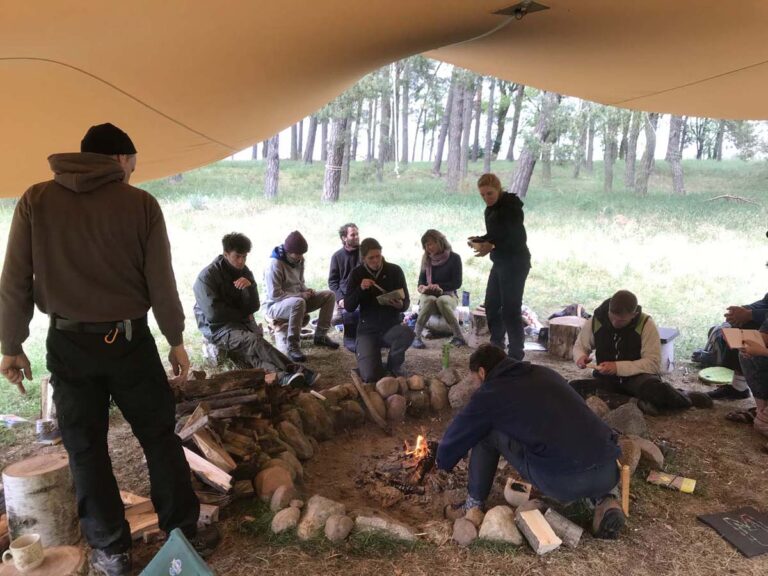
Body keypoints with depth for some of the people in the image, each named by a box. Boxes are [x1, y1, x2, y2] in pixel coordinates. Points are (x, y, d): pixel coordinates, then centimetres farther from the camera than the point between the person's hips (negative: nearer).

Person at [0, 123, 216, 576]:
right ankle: (185, 531, 25)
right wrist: (176, 341, 6)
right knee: (160, 437, 13)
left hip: (68, 343, 1)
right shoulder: (141, 203, -6)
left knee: (86, 448, 12)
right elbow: (161, 283, -5)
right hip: (129, 339, -1)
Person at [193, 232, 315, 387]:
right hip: (217, 327, -5)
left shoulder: (245, 272, 6)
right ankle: (295, 371, -42)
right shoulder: (207, 276, -12)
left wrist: (250, 286, -20)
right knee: (253, 341, -32)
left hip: (241, 322, 5)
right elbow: (214, 313, -19)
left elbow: (253, 307, -1)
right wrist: (243, 314, -7)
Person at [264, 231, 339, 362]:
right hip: (277, 305, -8)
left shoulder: (298, 261, 3)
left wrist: (306, 290, -6)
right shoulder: (275, 264, -21)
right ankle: (293, 347, -35)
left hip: (297, 299, 8)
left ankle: (320, 335, 2)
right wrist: (300, 295, -23)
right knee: (298, 302, -42)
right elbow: (275, 294, -25)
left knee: (329, 295, -4)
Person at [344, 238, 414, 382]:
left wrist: (400, 305, -23)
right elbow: (348, 307, -6)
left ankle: (394, 366, -4)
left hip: (392, 326, 1)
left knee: (407, 333, -36)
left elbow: (406, 301, 1)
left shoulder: (395, 270, -3)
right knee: (370, 376, -21)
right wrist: (360, 289, -23)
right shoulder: (357, 274, -2)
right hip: (368, 329, 0)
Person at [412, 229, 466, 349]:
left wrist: (439, 286, -21)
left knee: (442, 301, -39)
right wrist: (421, 286, -10)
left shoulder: (454, 258, -4)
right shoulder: (427, 258, 8)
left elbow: (457, 283, -8)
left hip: (448, 294, -2)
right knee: (429, 300, -36)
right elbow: (422, 279, 14)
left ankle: (458, 336, -31)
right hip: (428, 294, 2)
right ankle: (416, 336, -34)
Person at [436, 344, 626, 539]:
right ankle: (604, 498, 15)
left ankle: (473, 506, 23)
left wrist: (443, 463, 42)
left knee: (485, 432, 12)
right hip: (609, 472, 5)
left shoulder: (489, 393, 6)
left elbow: (455, 436, 21)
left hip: (562, 480, -5)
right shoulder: (545, 373, 22)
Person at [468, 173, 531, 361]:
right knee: (491, 305, 14)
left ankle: (516, 354, 0)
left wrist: (492, 246, -27)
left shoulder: (511, 206, -16)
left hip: (515, 263, -9)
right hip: (500, 263, 9)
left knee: (510, 309, -8)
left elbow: (519, 239, -22)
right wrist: (480, 240, 0)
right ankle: (496, 346, 29)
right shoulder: (491, 209, 10)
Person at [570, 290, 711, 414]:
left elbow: (653, 363, -16)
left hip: (638, 377, -3)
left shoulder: (646, 325, -14)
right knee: (573, 388, -29)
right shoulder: (595, 321, -8)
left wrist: (618, 367, -26)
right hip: (606, 379, 3)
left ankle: (685, 398, -2)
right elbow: (579, 347, 8)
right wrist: (580, 356, -16)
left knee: (655, 388, -40)